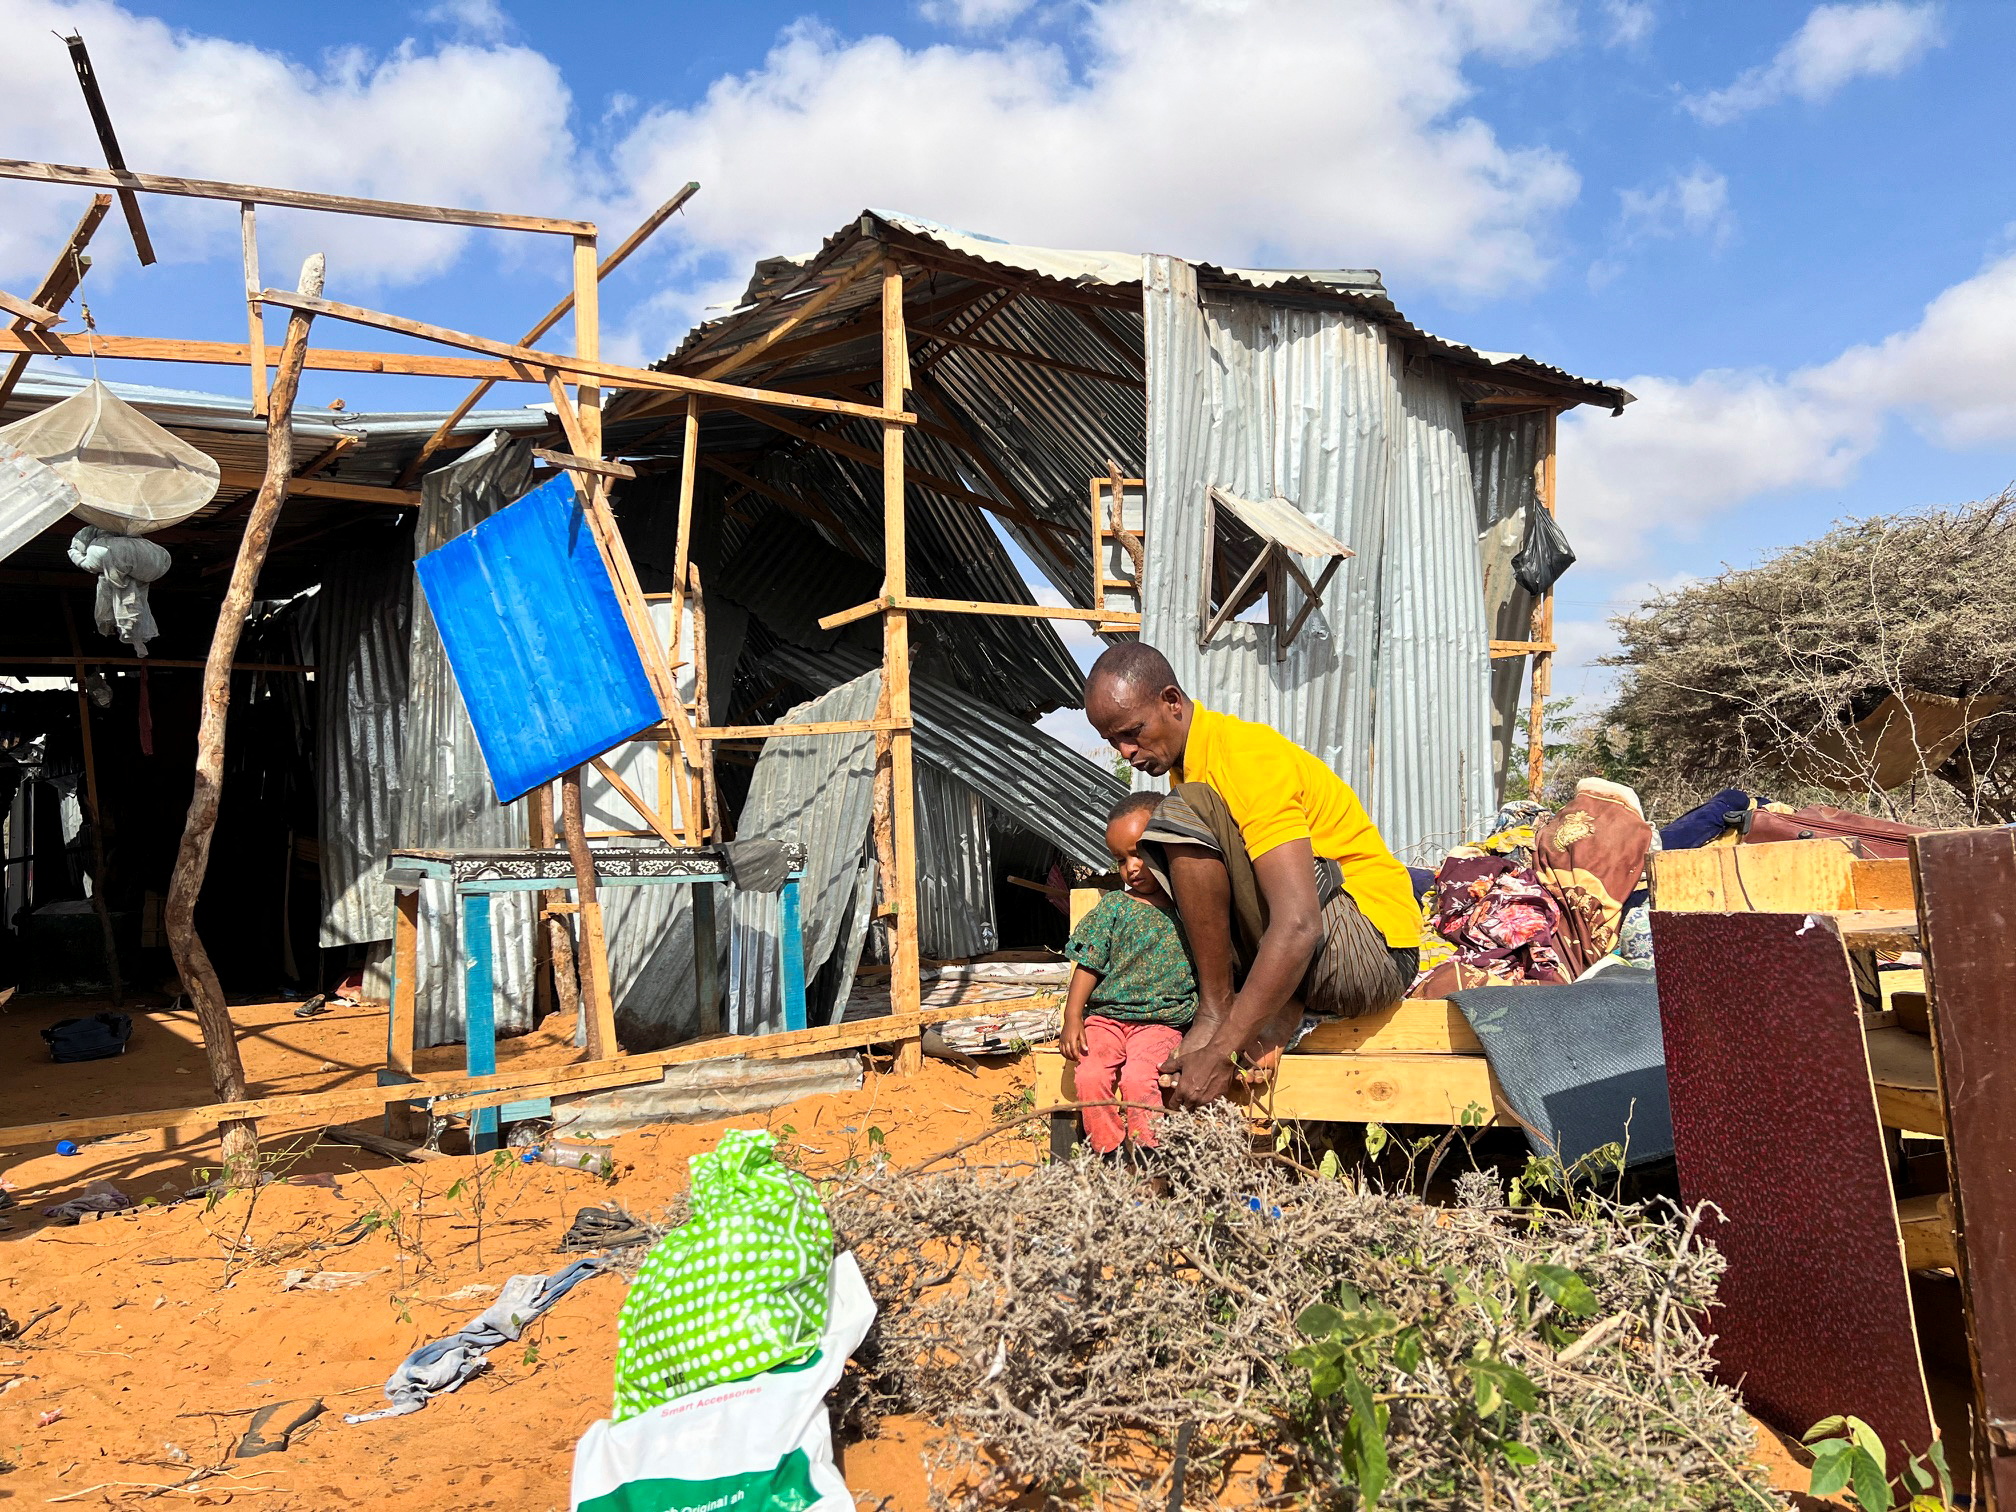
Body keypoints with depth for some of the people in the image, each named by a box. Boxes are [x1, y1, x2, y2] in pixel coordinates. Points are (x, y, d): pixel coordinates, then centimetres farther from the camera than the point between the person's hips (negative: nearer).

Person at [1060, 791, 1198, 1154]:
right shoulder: (1114, 906, 9)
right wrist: (1073, 1017, -3)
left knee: (1139, 1079, -29)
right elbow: (1089, 964, 7)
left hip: (1162, 1019, -2)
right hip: (1105, 1015, 2)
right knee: (1089, 1077, -24)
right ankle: (1109, 1156, -10)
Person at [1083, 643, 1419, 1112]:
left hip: (1375, 951, -10)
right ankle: (1277, 1009, -1)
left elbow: (1298, 926, -29)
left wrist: (1220, 1052, -29)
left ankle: (1217, 1009, -13)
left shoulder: (1244, 758, -19)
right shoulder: (1187, 763, 11)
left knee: (1185, 812, -22)